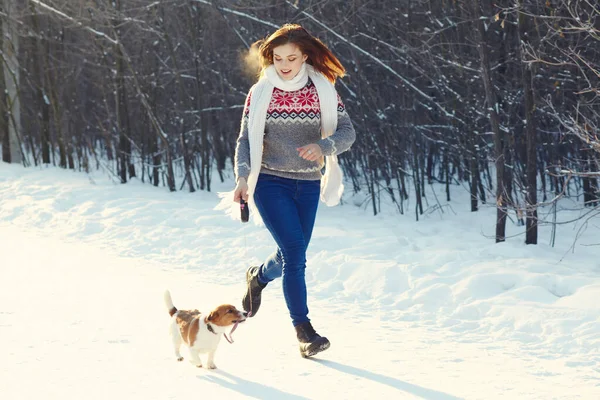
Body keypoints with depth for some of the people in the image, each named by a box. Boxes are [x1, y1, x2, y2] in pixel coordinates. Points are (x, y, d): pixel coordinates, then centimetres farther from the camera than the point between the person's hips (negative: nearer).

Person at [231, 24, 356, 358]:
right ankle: (304, 330, -10)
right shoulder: (260, 93, -2)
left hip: (307, 185, 3)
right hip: (270, 182, -3)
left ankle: (259, 278, 47)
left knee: (292, 257, 13)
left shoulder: (323, 91, -1)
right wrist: (243, 177, -19)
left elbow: (347, 132, -8)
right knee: (295, 252, -15)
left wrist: (323, 146, -28)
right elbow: (246, 140, -2)